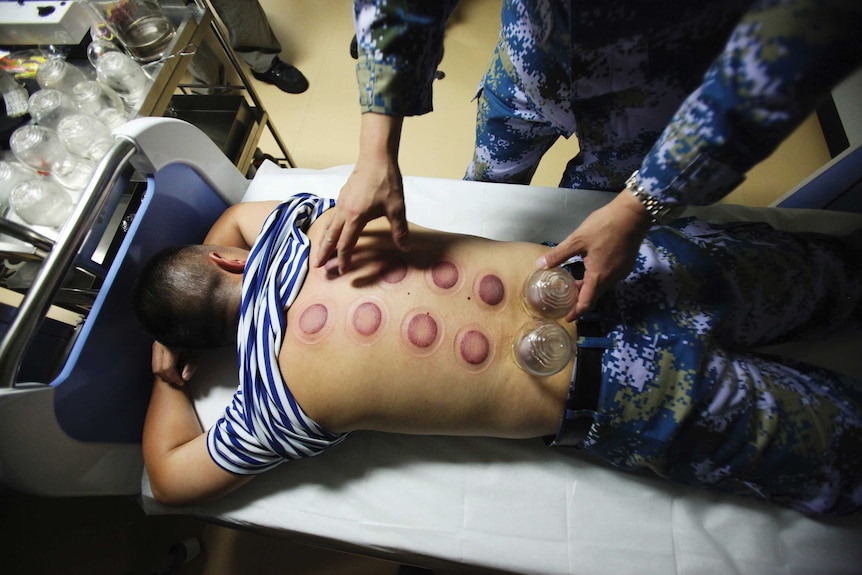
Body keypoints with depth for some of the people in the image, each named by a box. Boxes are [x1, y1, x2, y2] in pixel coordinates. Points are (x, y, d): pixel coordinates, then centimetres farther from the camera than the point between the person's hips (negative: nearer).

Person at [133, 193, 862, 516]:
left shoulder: (278, 396, -11)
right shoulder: (298, 224, 0)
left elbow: (171, 477, 9)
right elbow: (230, 214, 25)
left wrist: (168, 381, 21)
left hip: (627, 403, -3)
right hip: (606, 266, 4)